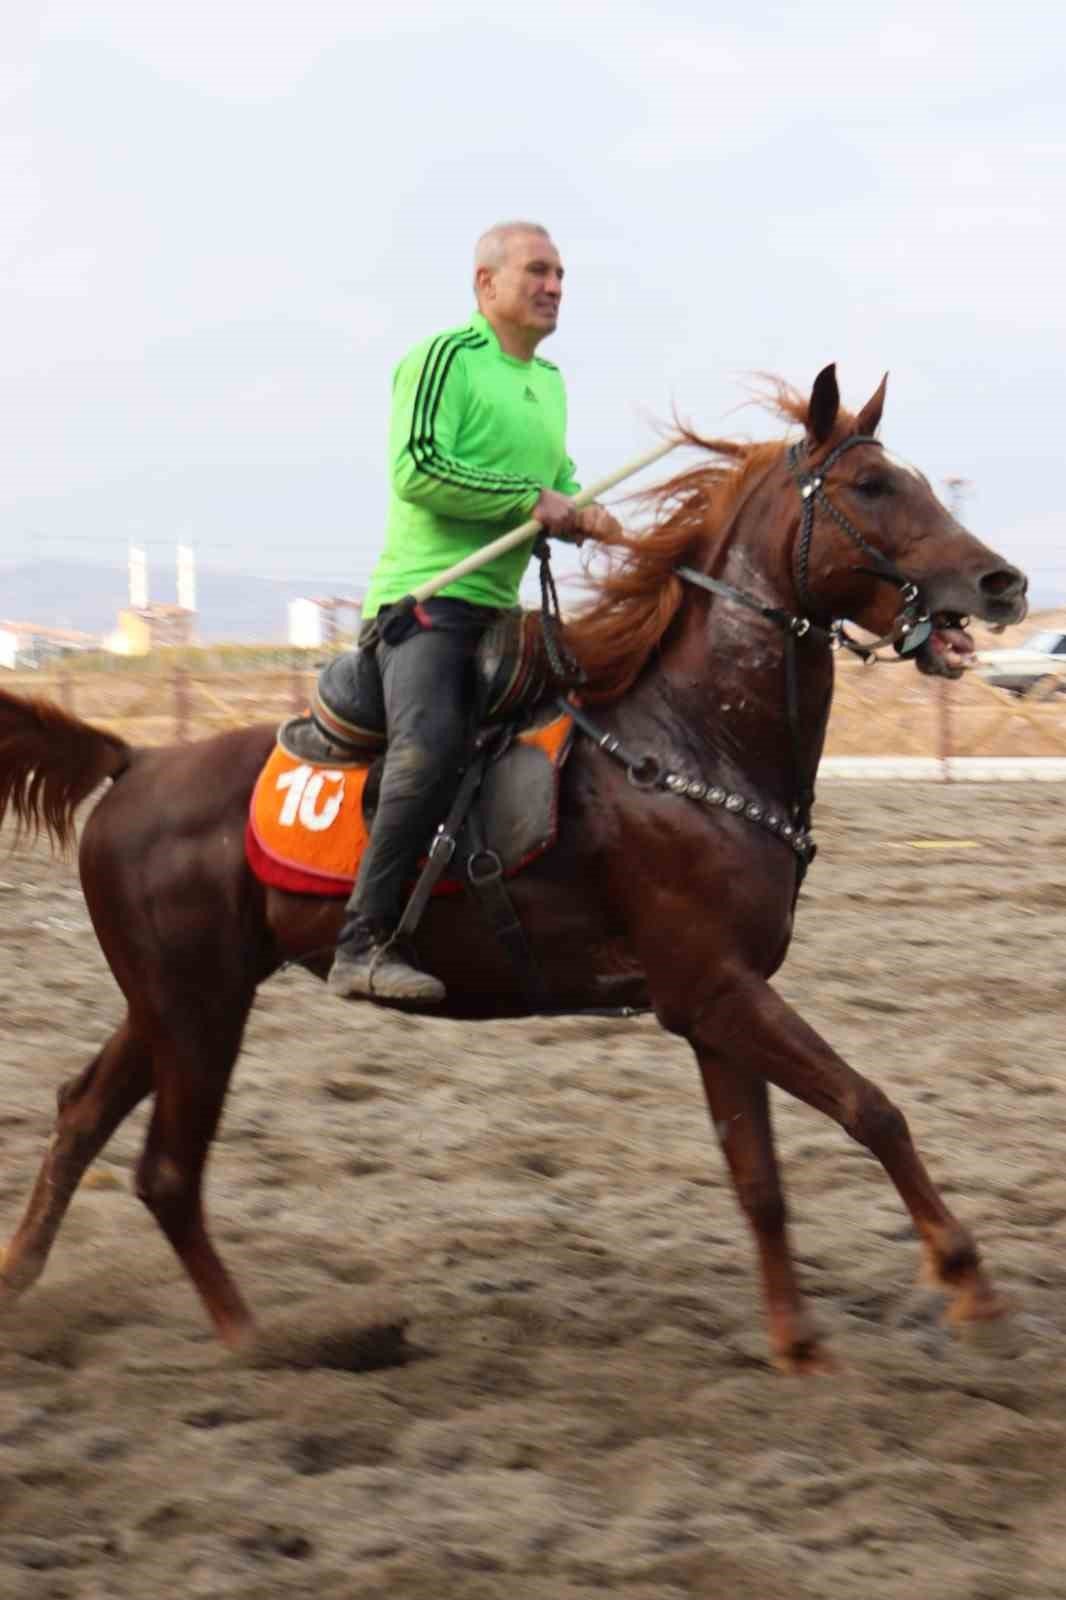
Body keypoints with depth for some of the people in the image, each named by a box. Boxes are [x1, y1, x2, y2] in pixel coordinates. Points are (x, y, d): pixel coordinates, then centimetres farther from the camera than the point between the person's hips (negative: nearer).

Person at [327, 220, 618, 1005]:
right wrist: (531, 500, -14)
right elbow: (417, 467, -16)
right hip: (426, 594, -9)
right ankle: (367, 943, -30)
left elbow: (558, 477, 32)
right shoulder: (442, 359, -5)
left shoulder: (549, 382, 22)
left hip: (501, 605, 9)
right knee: (432, 744, -30)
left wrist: (581, 512, 8)